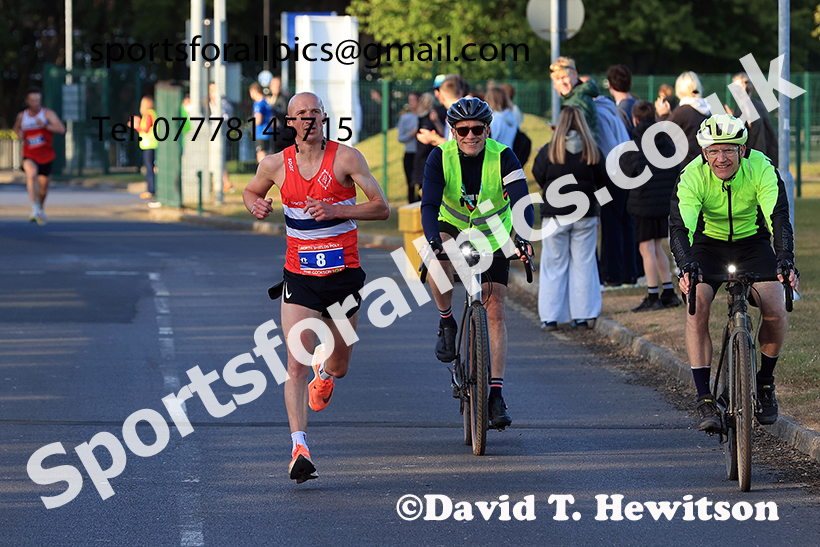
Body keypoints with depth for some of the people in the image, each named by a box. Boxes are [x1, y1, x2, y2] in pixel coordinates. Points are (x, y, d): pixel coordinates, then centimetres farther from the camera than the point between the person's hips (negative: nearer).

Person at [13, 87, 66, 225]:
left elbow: (61, 129, -19)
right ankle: (34, 208, -38)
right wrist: (19, 134, 5)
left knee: (43, 187, 12)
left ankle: (40, 208, 44)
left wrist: (45, 125, -31)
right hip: (29, 156, 0)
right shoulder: (22, 116, 5)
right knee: (31, 173, -33)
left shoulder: (47, 113, -6)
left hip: (45, 156, 0)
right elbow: (17, 127, 29)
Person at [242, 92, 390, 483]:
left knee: (339, 367, 16)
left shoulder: (346, 158, -8)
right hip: (300, 276, 0)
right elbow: (250, 192, 19)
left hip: (343, 274, 0)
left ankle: (324, 371, 54)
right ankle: (299, 448, -21)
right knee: (296, 363, -17)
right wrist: (256, 206, -5)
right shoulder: (275, 164, -1)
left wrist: (335, 210, -23)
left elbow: (381, 207, -9)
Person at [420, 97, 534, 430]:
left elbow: (521, 201, -34)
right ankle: (447, 323, -10)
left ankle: (496, 394, -6)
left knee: (496, 311, -8)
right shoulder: (440, 158, -21)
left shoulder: (503, 158, -23)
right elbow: (429, 205, -30)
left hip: (494, 237, 0)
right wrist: (433, 241, -49)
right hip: (453, 228, 0)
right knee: (437, 255, -35)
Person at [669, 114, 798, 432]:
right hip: (709, 245, 0)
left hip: (752, 242, 1)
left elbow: (779, 218, -34)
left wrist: (785, 262, -51)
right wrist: (686, 267, -55)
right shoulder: (692, 176, -26)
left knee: (775, 310, -20)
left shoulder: (762, 169, -25)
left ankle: (765, 382, 7)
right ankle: (704, 400, -18)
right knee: (697, 307, -25)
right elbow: (680, 226, -36)